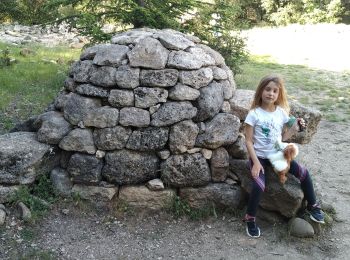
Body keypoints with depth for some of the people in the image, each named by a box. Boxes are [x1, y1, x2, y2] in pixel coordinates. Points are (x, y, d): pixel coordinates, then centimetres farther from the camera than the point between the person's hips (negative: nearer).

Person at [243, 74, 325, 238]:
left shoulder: (282, 112, 0)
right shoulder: (254, 114, -12)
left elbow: (283, 137, 9)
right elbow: (249, 141, -12)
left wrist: (296, 128, -6)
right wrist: (256, 162, -19)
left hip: (277, 154, 4)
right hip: (259, 156, -4)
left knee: (304, 173, -7)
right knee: (259, 186, -26)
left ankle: (312, 206, 18)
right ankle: (250, 219, -2)